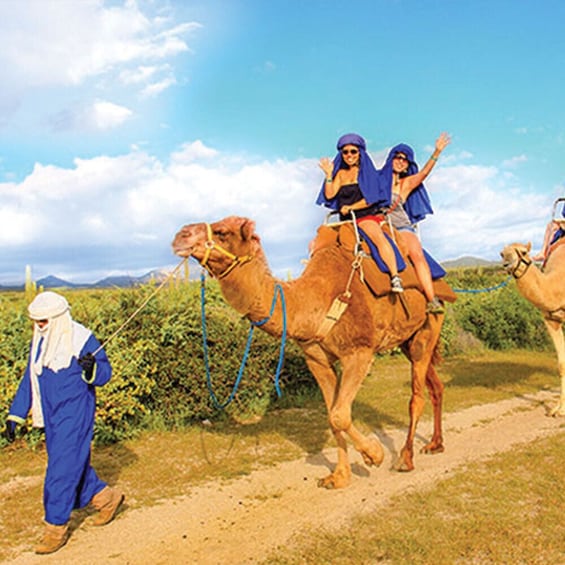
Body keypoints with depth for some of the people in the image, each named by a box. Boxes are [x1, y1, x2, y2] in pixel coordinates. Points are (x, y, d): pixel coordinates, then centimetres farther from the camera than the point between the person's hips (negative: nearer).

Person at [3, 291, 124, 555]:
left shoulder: (82, 338, -13)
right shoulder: (39, 342, 6)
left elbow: (104, 374, -9)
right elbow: (30, 380, 13)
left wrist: (91, 368, -32)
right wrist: (15, 415, 11)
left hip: (75, 414, -7)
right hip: (50, 415, 7)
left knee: (63, 468, -4)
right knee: (73, 464, 16)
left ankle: (56, 527, 9)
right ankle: (106, 498, 35)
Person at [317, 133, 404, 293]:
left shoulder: (366, 171, 7)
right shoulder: (340, 173, 18)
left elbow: (371, 198, -3)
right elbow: (329, 195, 5)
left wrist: (351, 207, -8)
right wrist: (329, 174, -2)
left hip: (366, 215, -6)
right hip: (345, 220, 6)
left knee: (379, 237, -36)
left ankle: (395, 277, -45)